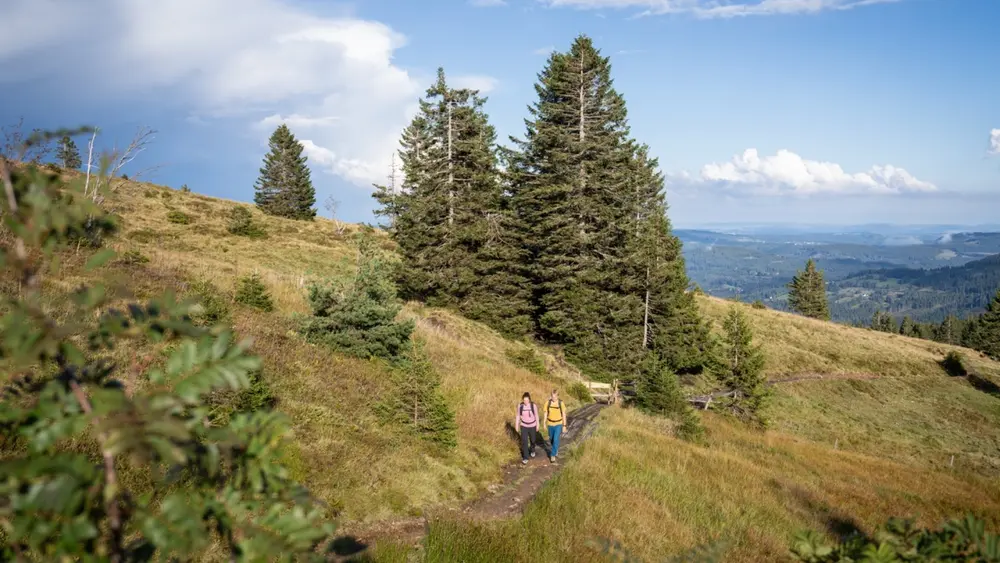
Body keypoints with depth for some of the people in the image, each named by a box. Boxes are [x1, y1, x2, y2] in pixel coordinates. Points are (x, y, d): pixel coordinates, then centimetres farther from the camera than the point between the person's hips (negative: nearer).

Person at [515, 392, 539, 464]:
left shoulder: (533, 406, -18)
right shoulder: (520, 406, -14)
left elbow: (536, 416, -6)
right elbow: (518, 416, -3)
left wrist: (537, 426, 1)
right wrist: (517, 426, 2)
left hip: (532, 426, 0)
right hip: (524, 426, 0)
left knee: (533, 440, 19)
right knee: (524, 442, -6)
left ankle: (532, 450, 50)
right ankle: (525, 458, 6)